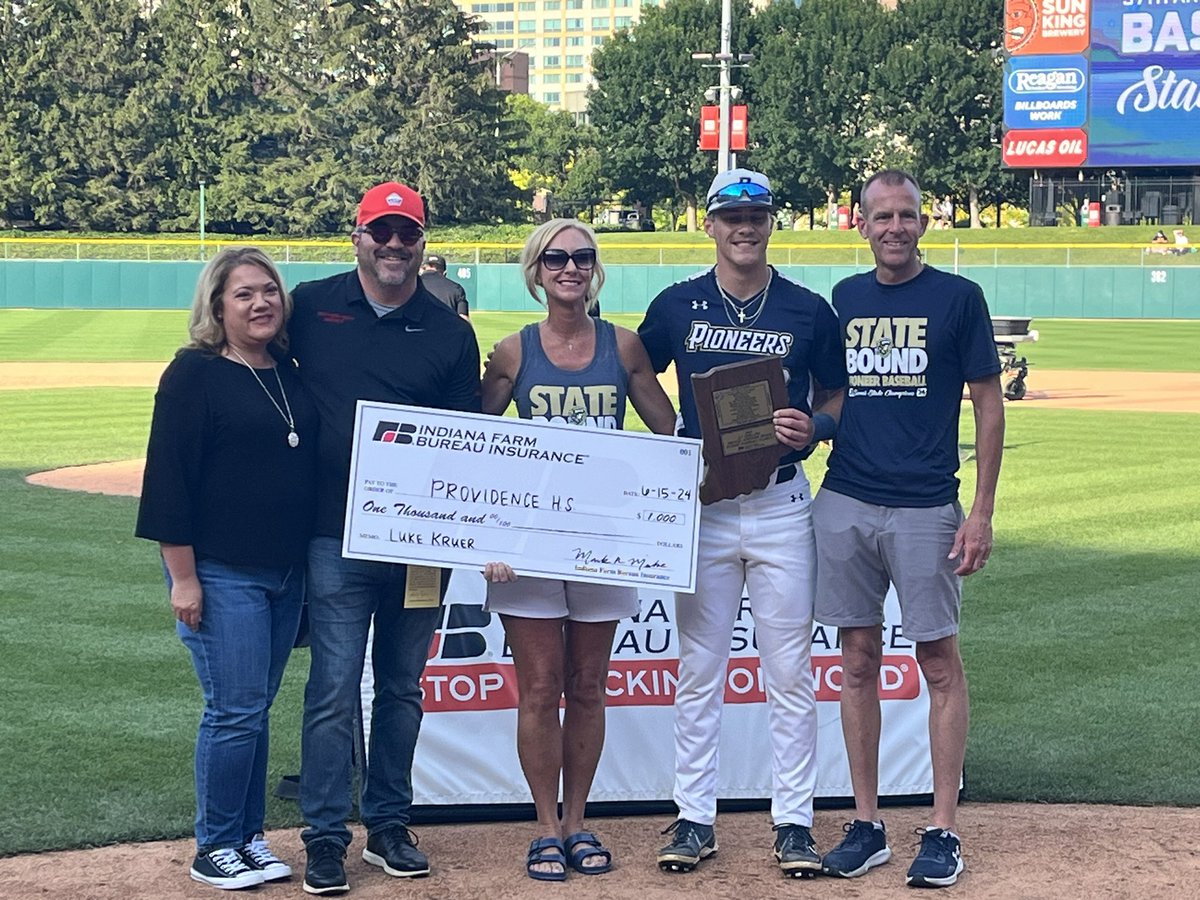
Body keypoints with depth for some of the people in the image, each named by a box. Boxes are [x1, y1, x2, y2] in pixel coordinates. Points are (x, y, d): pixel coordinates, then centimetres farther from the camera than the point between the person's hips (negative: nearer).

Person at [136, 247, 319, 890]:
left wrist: (309, 560, 14)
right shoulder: (195, 374, -9)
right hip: (221, 572, -6)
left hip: (285, 572, 6)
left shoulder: (289, 373, 11)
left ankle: (248, 837, 22)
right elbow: (168, 479, -11)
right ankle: (214, 849, 8)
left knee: (255, 709, 12)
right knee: (235, 710, -5)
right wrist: (183, 577, -15)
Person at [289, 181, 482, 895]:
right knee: (334, 691, -3)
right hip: (336, 536, -2)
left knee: (403, 689, 12)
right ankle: (326, 838, 5)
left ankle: (389, 827, 23)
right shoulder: (312, 307, 3)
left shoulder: (450, 332, 6)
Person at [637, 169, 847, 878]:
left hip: (781, 506, -1)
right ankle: (695, 819, 14)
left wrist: (813, 427, -12)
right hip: (701, 506, 1)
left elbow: (839, 398, 9)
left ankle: (795, 822, 9)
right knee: (700, 671, 6)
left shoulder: (808, 310, 2)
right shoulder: (677, 306, 4)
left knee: (790, 671, 2)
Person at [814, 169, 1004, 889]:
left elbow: (989, 406, -1)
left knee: (940, 661, -1)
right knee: (859, 660, 7)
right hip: (845, 504, 4)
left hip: (926, 508, -4)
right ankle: (867, 826, 15)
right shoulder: (844, 299, 11)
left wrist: (983, 512, -7)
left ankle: (943, 831, 6)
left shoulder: (958, 297, -1)